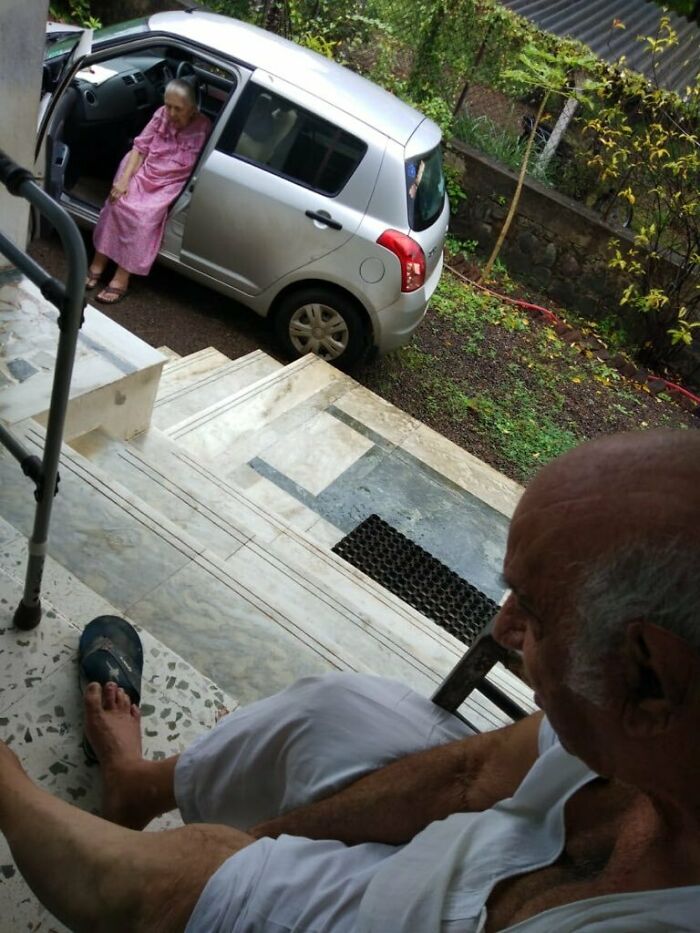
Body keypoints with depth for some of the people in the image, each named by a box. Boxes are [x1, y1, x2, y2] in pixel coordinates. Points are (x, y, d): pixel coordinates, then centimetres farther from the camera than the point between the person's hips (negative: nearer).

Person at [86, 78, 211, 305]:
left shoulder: (204, 129, -16)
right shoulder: (162, 114, -2)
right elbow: (139, 148, -1)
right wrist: (124, 179, -11)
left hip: (171, 185, -4)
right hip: (145, 173, 5)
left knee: (144, 215, -28)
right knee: (117, 202, -19)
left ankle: (121, 279, -23)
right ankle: (98, 264, -11)